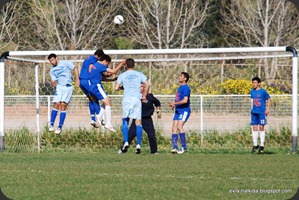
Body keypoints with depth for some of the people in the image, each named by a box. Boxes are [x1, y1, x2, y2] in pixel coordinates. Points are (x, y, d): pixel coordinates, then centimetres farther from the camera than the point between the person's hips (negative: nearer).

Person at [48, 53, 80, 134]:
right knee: (56, 105, -10)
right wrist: (53, 83, -19)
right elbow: (54, 81, 5)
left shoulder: (65, 63, 0)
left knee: (63, 105, -10)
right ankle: (51, 125, -1)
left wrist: (77, 79, -3)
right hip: (59, 87, 3)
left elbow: (75, 69, 5)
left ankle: (60, 127, -8)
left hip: (68, 87, -3)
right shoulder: (52, 70, 11)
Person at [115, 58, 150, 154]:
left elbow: (116, 88, 0)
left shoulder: (122, 75, 6)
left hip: (127, 99, -1)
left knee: (125, 121, 6)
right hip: (137, 99, 1)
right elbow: (147, 84, 0)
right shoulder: (139, 74, 10)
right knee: (138, 122, 1)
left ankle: (126, 142, -10)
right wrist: (144, 96, 10)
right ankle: (138, 144, -7)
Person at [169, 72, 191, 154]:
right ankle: (175, 147, -2)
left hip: (184, 110, -9)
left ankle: (184, 147, -16)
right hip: (178, 110, 9)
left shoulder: (186, 88, -11)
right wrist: (173, 104, 11)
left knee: (179, 126, -21)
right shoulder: (180, 87, 19)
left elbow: (185, 100, -21)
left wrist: (175, 103, -14)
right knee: (174, 128, 0)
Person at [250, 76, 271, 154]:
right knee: (254, 128, 4)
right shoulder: (252, 91, 8)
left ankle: (262, 146, 5)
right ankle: (255, 145, 11)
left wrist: (268, 108, -7)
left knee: (261, 127, -2)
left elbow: (269, 99, 2)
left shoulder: (263, 91, -7)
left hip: (262, 112, -5)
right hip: (254, 112, 5)